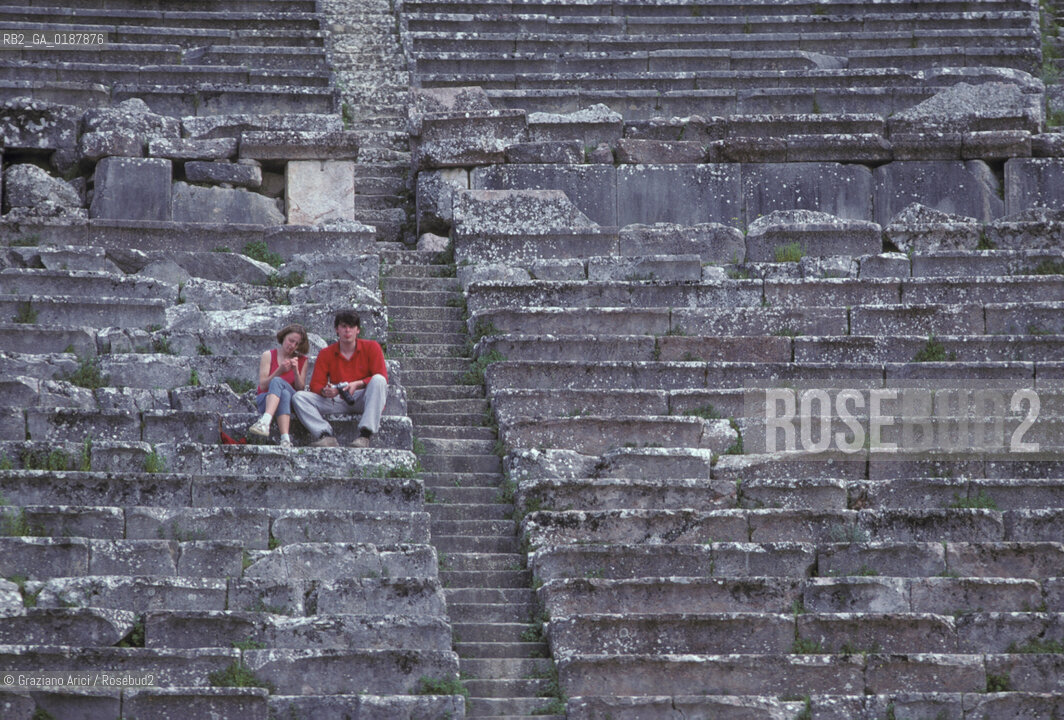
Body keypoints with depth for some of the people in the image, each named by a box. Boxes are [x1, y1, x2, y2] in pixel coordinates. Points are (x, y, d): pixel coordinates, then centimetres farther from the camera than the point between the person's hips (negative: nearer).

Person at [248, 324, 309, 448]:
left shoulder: (302, 361, 12)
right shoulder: (268, 356, 7)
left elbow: (300, 389, 4)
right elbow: (262, 386, -1)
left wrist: (296, 371, -12)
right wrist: (279, 371, -15)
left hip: (292, 400, 1)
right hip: (266, 399, -1)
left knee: (277, 382, -34)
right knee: (284, 394, -37)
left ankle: (265, 421, -59)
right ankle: (285, 439, -59)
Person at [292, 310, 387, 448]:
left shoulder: (371, 347, 4)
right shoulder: (326, 354, 9)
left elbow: (382, 378, -5)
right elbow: (316, 385, 3)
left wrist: (357, 384, -20)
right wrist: (325, 391, -21)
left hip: (363, 399, -2)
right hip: (337, 400, 2)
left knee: (378, 380, -33)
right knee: (299, 397, -15)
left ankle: (365, 436, -41)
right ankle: (326, 436, -37)